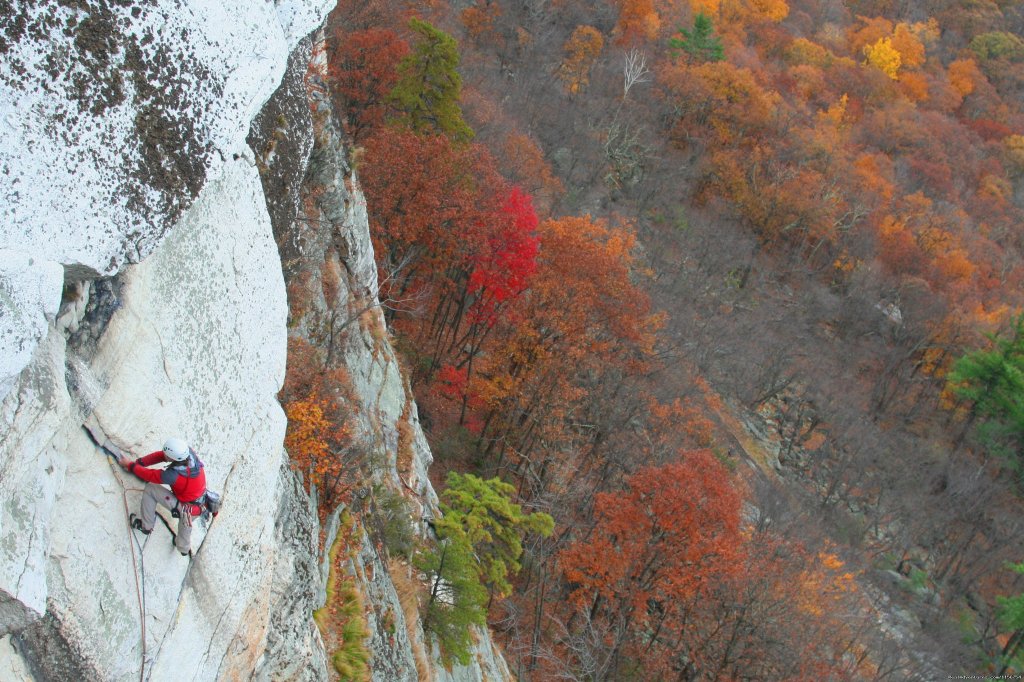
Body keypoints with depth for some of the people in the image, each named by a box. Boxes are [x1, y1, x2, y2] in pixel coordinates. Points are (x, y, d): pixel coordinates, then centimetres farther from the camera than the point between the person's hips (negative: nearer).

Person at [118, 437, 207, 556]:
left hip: (182, 507, -7)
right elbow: (160, 455, -8)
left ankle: (145, 526, 16)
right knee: (185, 524, 36)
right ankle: (184, 548, 63)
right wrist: (138, 462, -9)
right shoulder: (188, 451, -21)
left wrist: (130, 465, -4)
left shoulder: (173, 475, -36)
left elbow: (150, 475, -19)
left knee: (150, 489, -2)